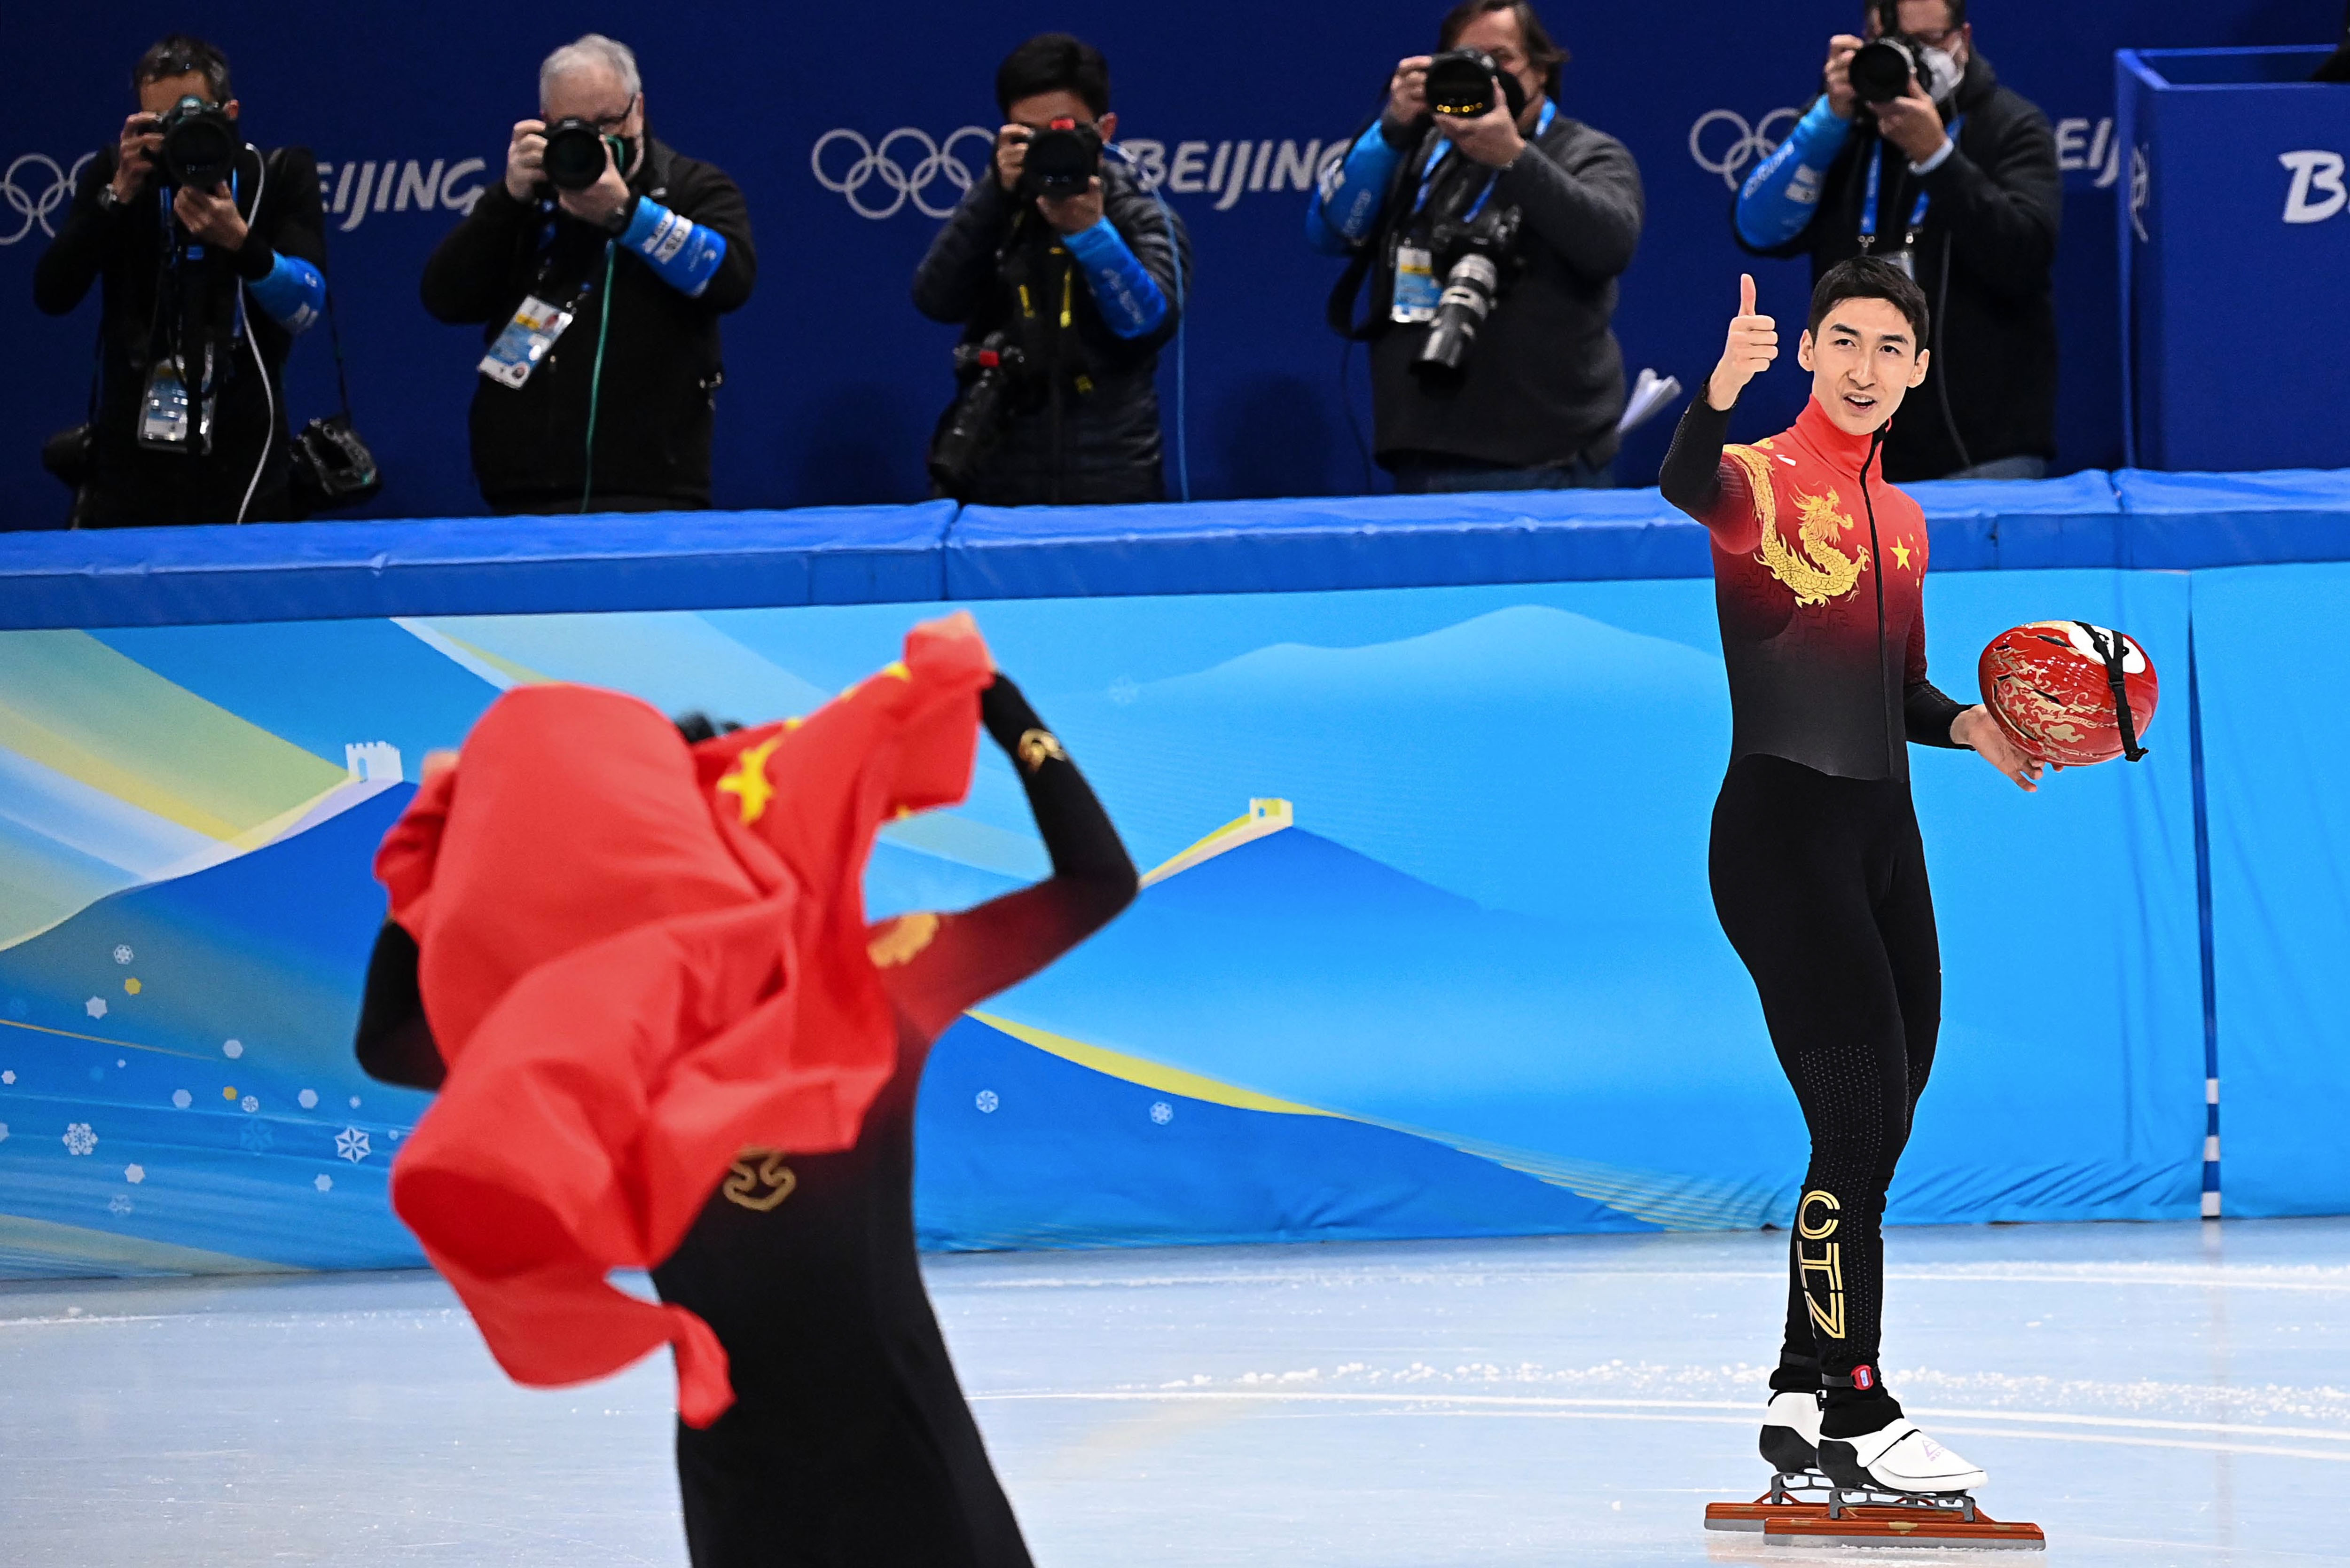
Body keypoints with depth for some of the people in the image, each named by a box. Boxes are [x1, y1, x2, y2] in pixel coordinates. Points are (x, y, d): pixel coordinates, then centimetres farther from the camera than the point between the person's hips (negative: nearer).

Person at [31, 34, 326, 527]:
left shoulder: (280, 173, 0)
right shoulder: (117, 170, 3)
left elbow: (306, 307, -8)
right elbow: (51, 296, -6)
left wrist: (239, 240, -24)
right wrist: (118, 196, -16)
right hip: (129, 458, 2)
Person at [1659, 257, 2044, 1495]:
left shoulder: (1902, 519, 18)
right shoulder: (1764, 481, -6)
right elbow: (1686, 490, -31)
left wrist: (1966, 725, 6)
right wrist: (1718, 395, -52)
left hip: (1883, 834, 8)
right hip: (1782, 826, -8)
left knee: (1879, 1132, 9)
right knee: (1857, 1127, -12)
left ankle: (1802, 1400, 19)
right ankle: (1854, 1414, -7)